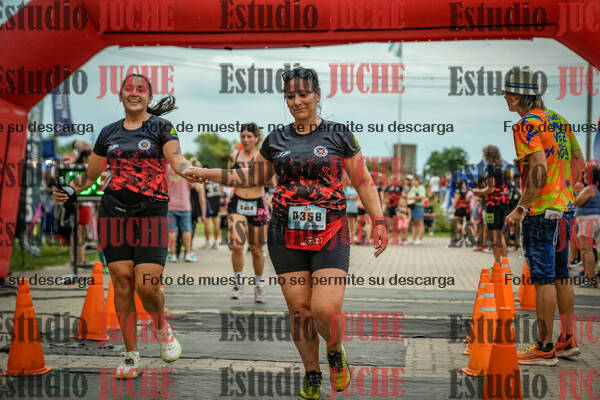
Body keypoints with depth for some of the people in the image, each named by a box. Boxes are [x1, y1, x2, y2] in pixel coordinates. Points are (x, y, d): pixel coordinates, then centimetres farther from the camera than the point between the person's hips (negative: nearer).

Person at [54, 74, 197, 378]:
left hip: (151, 214, -3)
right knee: (122, 280, -1)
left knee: (147, 285, -12)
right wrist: (69, 191, 5)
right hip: (114, 213, 3)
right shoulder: (109, 133, 15)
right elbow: (90, 175, 23)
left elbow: (177, 159, -12)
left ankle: (162, 327, 21)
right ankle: (131, 356, 10)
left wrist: (188, 171, -34)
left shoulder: (161, 127, 5)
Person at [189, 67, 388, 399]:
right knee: (298, 308, 3)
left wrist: (379, 221, -1)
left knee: (325, 309, -14)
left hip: (330, 233, -3)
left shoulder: (339, 135, 2)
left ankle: (335, 353, 19)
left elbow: (363, 181, 6)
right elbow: (254, 177, 23)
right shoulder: (276, 140, 10)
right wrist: (208, 174, 14)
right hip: (286, 235, 3)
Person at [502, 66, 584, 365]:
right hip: (564, 209, 9)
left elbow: (539, 170, -24)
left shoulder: (527, 125, -14)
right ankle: (567, 341, 23)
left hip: (541, 213, -9)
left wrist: (521, 208, -20)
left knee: (544, 280, -4)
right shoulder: (557, 119, 12)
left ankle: (544, 349, 2)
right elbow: (578, 159, 18)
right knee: (560, 276, 15)